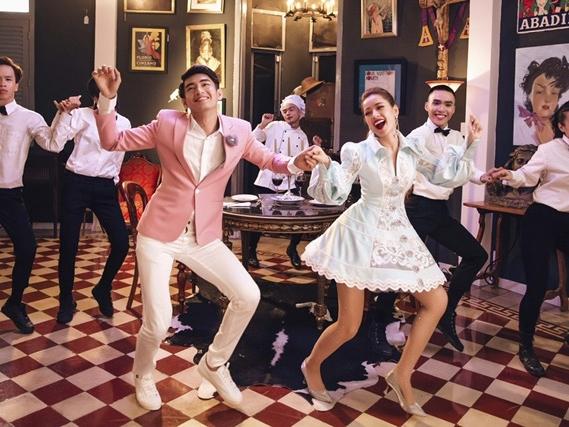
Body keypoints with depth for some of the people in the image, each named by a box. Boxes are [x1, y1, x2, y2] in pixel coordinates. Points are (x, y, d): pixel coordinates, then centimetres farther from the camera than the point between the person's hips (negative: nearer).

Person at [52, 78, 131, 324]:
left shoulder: (124, 123, 11)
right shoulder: (82, 115, -2)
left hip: (105, 188, 3)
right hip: (76, 184, -3)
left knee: (121, 243, -6)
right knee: (68, 245, 0)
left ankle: (102, 290, 20)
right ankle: (66, 300, 20)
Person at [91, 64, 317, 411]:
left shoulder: (239, 131, -2)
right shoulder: (167, 123, -7)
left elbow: (268, 159, 13)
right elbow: (113, 141, 0)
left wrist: (295, 163, -9)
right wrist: (108, 98, -14)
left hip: (204, 237, 3)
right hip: (159, 234, -3)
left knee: (249, 296, -4)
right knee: (158, 324, -6)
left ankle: (214, 363, 23)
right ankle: (143, 375, 31)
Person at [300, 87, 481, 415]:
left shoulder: (413, 148, 1)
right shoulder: (357, 152, -12)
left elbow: (446, 176, 11)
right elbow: (334, 195, -14)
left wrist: (470, 144, 5)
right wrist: (324, 165, -30)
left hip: (398, 234, 6)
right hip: (362, 235, -6)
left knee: (438, 302, 7)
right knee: (349, 326, -2)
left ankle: (401, 376, 18)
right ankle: (311, 366, 28)